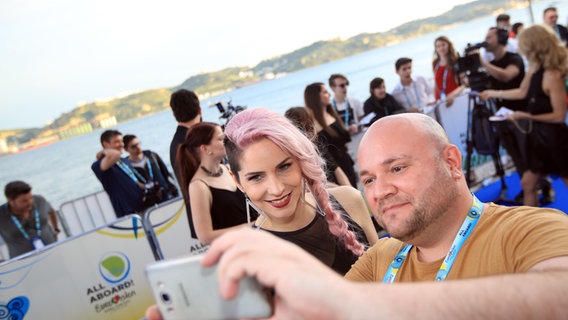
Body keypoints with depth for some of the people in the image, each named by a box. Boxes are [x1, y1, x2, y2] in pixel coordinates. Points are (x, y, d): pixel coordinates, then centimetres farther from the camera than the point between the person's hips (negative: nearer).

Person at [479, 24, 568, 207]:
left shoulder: (552, 75, -23)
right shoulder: (535, 70, 3)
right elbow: (523, 92, 21)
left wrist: (526, 116, -20)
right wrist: (493, 93, 26)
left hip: (553, 137, -9)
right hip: (537, 134, 9)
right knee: (528, 183, 13)